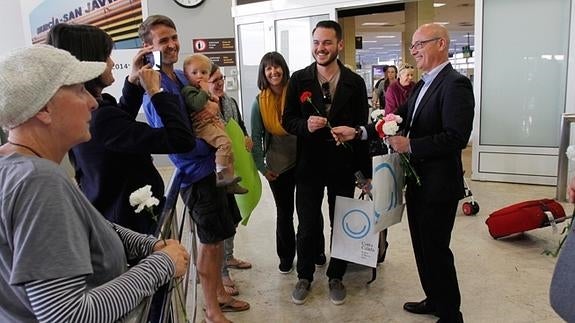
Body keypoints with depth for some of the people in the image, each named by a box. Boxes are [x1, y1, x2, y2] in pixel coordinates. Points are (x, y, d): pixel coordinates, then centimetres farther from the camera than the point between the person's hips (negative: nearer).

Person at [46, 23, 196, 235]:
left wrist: (133, 81, 7)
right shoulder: (101, 118, -29)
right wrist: (155, 91, -19)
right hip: (131, 224, -9)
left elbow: (121, 124, 20)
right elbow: (182, 140, -32)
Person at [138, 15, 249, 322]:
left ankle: (219, 294, 37)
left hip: (211, 167, 8)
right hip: (196, 172, -8)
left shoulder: (181, 76, 9)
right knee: (209, 240, 4)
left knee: (217, 236, 19)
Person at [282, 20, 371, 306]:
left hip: (343, 167, 1)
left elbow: (363, 128, 2)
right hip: (309, 165, 0)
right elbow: (287, 121, 1)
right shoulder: (299, 80, -2)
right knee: (308, 225, 9)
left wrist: (366, 171, 1)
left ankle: (336, 276, 33)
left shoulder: (355, 83, -2)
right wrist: (305, 124, -22)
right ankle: (304, 276, 31)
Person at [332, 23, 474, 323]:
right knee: (422, 246, 19)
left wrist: (409, 146, -22)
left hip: (439, 185, -9)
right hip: (417, 181, 9)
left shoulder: (455, 84, -17)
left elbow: (456, 137, -25)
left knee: (436, 249, 4)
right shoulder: (422, 85, 13)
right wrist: (358, 132, -2)